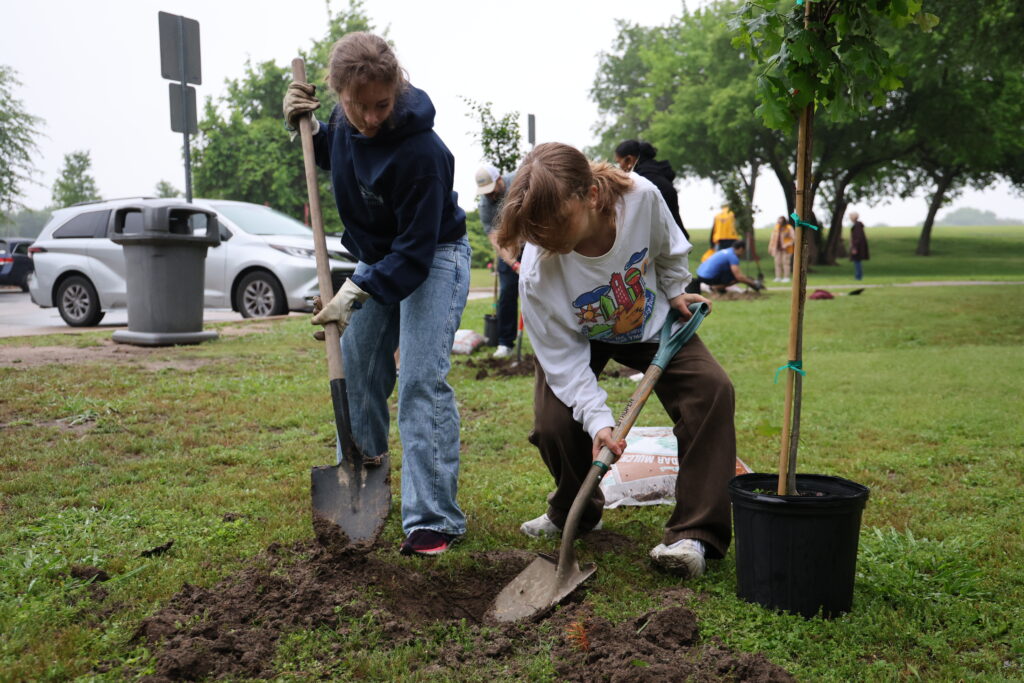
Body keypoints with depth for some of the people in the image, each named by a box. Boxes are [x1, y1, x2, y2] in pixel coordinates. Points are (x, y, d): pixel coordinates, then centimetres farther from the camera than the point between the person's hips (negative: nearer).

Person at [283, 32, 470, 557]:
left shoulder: (421, 153, -33)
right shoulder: (346, 123, -10)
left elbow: (416, 250, -30)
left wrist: (357, 293, -35)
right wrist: (307, 127, -5)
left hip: (434, 261, -8)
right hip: (377, 257, 8)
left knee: (422, 381, -17)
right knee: (356, 365, 12)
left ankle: (434, 519, -14)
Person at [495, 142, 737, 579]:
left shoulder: (642, 197, -35)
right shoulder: (536, 276, -38)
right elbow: (564, 359, -28)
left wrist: (674, 291, -1)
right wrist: (597, 418, -36)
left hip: (651, 322, 2)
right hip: (580, 338, -1)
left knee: (711, 390, -20)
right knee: (554, 424, -20)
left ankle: (693, 534, -16)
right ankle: (573, 513, 15)